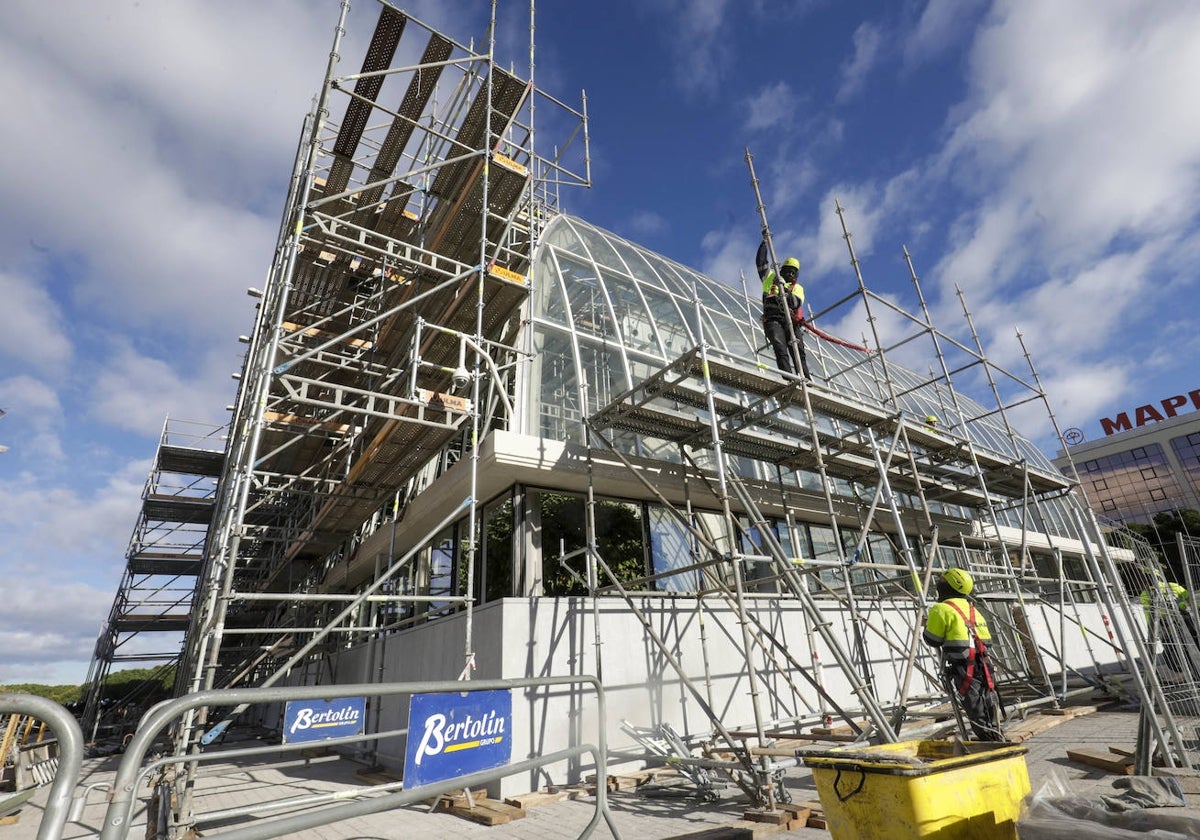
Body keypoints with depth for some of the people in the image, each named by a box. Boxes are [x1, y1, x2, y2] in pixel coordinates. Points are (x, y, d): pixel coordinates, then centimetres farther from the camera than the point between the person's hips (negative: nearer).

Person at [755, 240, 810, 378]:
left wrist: (784, 289, -9)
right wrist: (764, 243, 22)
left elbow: (796, 303, 2)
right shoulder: (770, 278, 27)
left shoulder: (798, 288, 24)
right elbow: (760, 261, 22)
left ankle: (806, 380, -21)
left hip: (791, 321, 2)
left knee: (798, 351, -13)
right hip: (772, 319, -2)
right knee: (781, 350, -22)